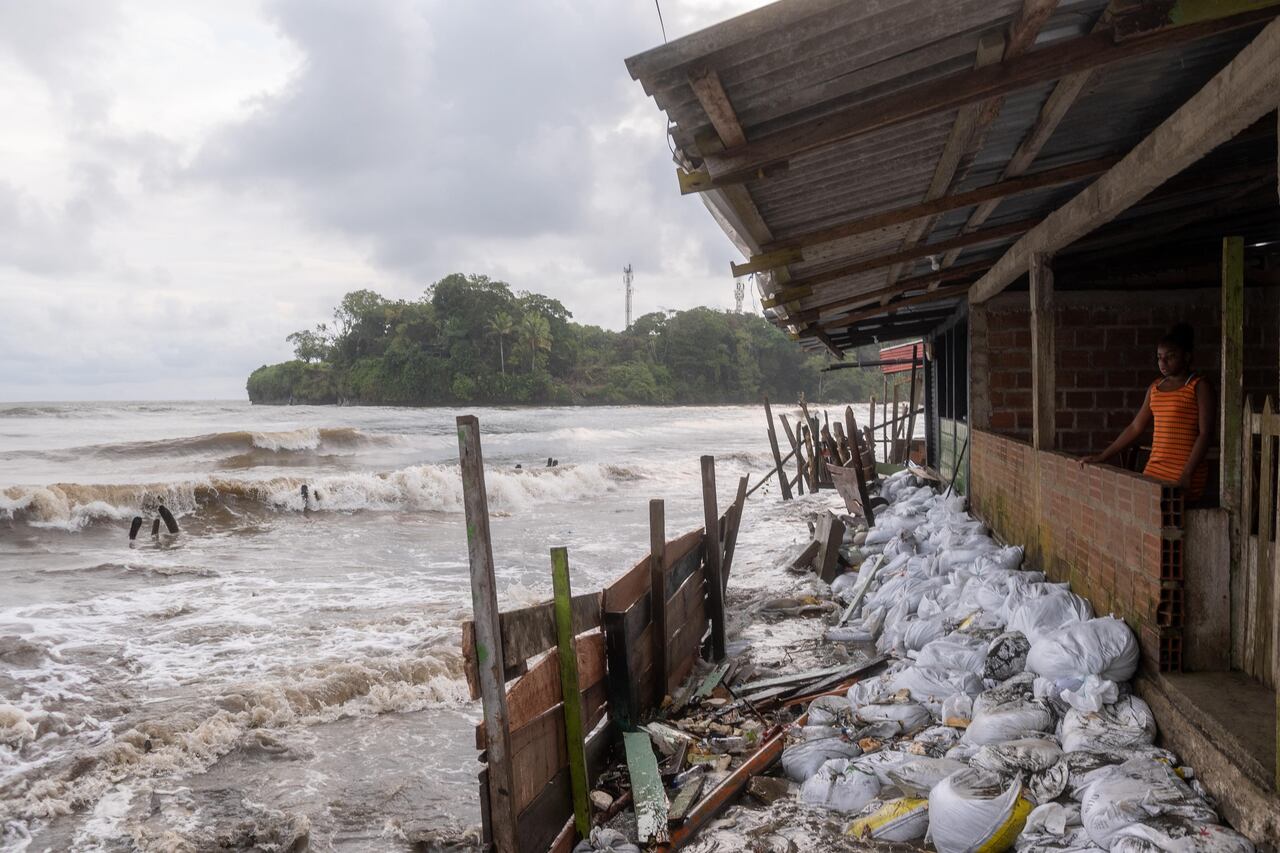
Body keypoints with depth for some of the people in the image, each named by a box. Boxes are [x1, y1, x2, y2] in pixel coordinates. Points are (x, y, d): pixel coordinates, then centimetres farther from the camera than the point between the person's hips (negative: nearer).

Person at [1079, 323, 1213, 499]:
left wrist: (1187, 475, -18)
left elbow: (1205, 433, -9)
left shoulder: (1198, 386, -1)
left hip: (1186, 472, -5)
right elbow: (1136, 427, 19)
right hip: (1154, 469, 5)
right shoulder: (1155, 388, 16)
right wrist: (1102, 457, 16)